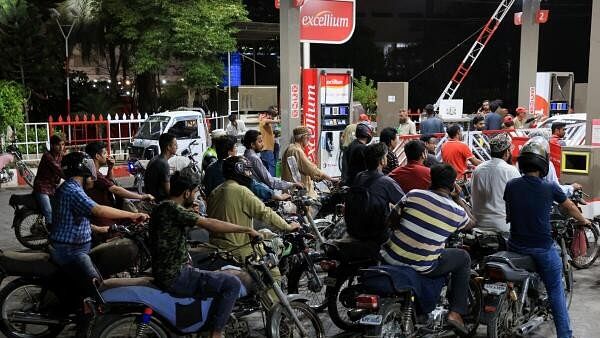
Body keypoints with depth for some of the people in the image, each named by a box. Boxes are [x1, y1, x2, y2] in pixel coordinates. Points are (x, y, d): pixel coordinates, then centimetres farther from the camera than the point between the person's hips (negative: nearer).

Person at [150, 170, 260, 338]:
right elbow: (209, 224, -24)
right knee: (232, 284, -13)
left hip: (165, 271, 11)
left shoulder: (163, 207, 13)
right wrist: (247, 229, -18)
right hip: (174, 277, -11)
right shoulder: (172, 208, -18)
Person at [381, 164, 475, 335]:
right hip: (422, 267, -2)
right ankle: (456, 313, 14)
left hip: (391, 257, 3)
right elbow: (471, 224, 19)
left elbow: (392, 219, 8)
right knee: (463, 257, 20)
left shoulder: (413, 194, -4)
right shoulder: (457, 211, -4)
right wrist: (458, 198, 20)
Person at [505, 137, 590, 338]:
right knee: (556, 292, 9)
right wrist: (583, 221, 29)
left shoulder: (511, 186, -4)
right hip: (542, 249, -3)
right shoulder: (550, 189, -11)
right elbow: (570, 208, 8)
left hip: (516, 247, 3)